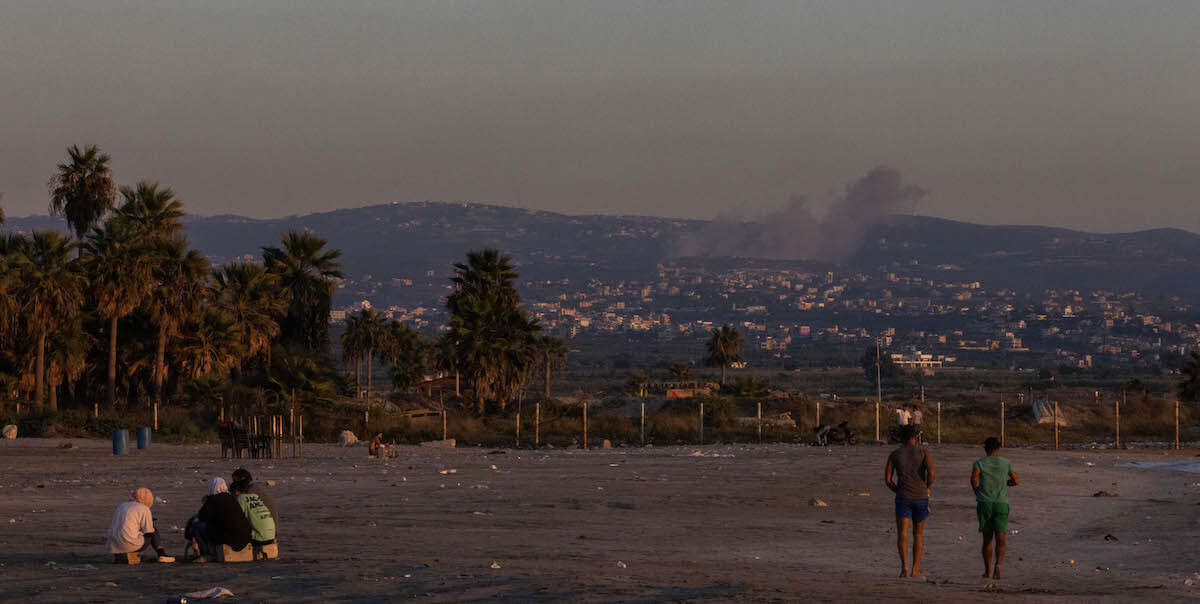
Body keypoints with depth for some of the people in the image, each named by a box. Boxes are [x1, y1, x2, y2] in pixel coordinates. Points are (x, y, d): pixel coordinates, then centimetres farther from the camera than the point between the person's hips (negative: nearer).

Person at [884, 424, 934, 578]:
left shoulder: (894, 454, 4)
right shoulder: (923, 451, -1)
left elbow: (887, 479, 1)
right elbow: (931, 471, -15)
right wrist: (928, 488, 3)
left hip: (903, 498, 0)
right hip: (921, 497, 0)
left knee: (902, 534, -4)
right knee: (918, 533, 15)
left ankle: (904, 564, -26)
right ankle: (915, 569, 15)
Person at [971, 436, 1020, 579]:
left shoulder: (979, 463, 3)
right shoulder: (1006, 463, 8)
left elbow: (974, 477, -16)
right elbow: (1016, 481, 16)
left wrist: (977, 492, 1)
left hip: (984, 503, 0)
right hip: (1002, 503, 0)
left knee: (987, 539, 12)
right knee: (1000, 539, -5)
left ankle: (988, 571, 15)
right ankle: (998, 565, -28)